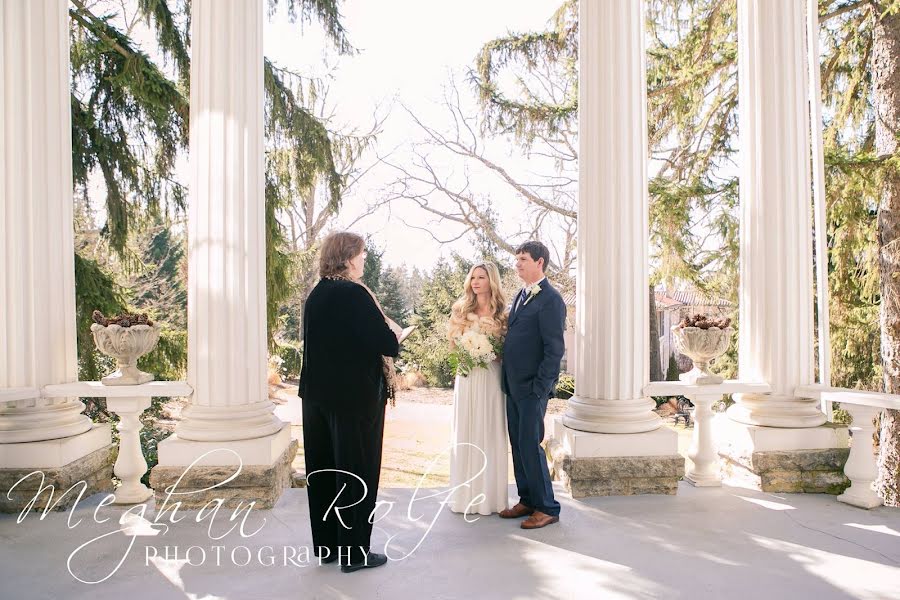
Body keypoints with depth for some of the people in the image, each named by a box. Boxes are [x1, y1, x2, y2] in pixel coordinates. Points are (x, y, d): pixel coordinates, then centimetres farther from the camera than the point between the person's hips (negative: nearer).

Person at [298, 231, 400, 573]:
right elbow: (386, 343, -20)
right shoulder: (354, 294, -18)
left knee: (323, 468, 15)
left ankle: (326, 545, 28)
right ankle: (353, 552, 16)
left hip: (318, 394, 8)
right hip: (356, 396, -7)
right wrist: (395, 336, 3)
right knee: (356, 471, 5)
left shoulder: (316, 294, 5)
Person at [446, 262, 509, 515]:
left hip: (492, 378, -1)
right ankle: (466, 495, 13)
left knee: (491, 434, 3)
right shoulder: (460, 310, 7)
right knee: (466, 434, 4)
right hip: (467, 378, 1)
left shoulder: (501, 313, 4)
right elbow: (452, 346, 10)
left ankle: (490, 495, 13)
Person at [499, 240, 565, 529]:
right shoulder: (521, 296, 14)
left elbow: (555, 349, -16)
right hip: (513, 385, 9)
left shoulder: (550, 300, -13)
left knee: (530, 445, -4)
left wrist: (539, 387, -18)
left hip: (532, 387, -8)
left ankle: (547, 508, 10)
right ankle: (527, 500, 25)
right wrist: (508, 380, 11)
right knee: (518, 444, 13)